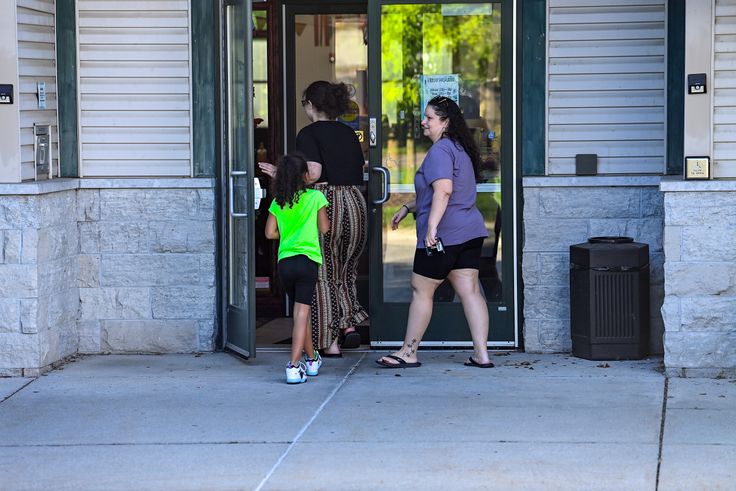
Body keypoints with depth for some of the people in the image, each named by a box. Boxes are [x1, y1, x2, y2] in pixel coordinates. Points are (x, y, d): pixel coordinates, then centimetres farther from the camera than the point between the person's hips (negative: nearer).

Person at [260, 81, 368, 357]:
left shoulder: (309, 134, -6)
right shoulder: (348, 133, 13)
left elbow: (313, 173, -17)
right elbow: (359, 170, 13)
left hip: (325, 204, -6)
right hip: (356, 204, 6)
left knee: (323, 275, 4)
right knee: (345, 270, 21)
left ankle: (330, 343, 5)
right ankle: (349, 323, 6)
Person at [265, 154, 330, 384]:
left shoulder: (277, 202, 7)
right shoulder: (315, 197, -2)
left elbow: (270, 232, 7)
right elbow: (324, 228, 1)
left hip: (284, 261, 4)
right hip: (307, 259, -4)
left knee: (301, 311, 18)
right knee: (301, 313, -5)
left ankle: (311, 359, 31)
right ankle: (294, 366, -15)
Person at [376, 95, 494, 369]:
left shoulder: (440, 150, -13)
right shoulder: (460, 149, 20)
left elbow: (443, 190, -27)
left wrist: (432, 226, -33)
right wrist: (408, 208, 30)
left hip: (443, 235, -9)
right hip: (470, 232, 9)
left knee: (421, 290, 2)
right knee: (470, 290, 5)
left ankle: (408, 353, 10)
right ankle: (481, 354, 0)